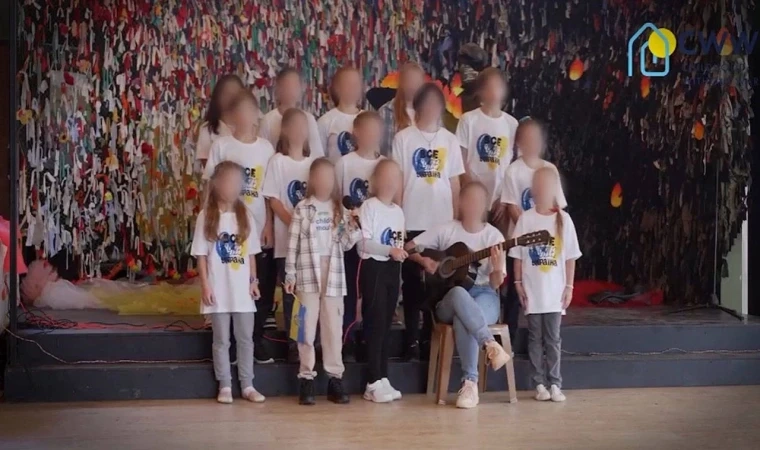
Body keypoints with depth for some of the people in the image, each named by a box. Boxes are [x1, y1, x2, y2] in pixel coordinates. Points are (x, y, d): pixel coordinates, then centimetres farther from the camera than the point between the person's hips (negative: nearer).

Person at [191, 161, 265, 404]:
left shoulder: (245, 216, 5)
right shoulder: (206, 217, -5)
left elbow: (251, 253, 9)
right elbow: (201, 255, -5)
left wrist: (254, 280, 4)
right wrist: (205, 285, -9)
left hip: (242, 290, 3)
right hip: (218, 290, -3)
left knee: (245, 338, 8)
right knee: (221, 340, 6)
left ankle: (247, 385, 17)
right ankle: (224, 386, 15)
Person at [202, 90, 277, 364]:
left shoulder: (266, 147, 4)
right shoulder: (221, 146, -3)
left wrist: (269, 225, 0)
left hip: (260, 231, 2)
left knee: (263, 290, 6)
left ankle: (256, 340, 20)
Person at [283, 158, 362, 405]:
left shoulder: (339, 209, 9)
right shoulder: (302, 208, 0)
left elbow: (345, 244, 7)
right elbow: (293, 243, -1)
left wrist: (354, 227, -12)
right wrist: (290, 275, -5)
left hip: (333, 274, 3)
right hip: (308, 273, -3)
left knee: (334, 327, 5)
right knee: (307, 326, -1)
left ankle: (335, 379, 9)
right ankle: (306, 379, 5)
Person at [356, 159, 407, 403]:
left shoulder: (398, 211, 13)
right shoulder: (369, 206, -8)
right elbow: (363, 242, -16)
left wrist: (401, 251, 1)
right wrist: (390, 250, -23)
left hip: (393, 269, 7)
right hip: (374, 267, -7)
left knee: (386, 323, 10)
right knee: (375, 323, -7)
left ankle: (382, 378, 16)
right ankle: (373, 382, -3)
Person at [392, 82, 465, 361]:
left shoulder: (450, 140, 7)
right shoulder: (403, 138, -1)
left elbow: (455, 184, 9)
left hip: (442, 223, 2)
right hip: (412, 223, -2)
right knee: (412, 282, 4)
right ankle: (412, 341, 10)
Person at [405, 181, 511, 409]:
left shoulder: (494, 236, 2)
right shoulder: (446, 230, 4)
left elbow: (495, 284, -2)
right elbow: (408, 247, 8)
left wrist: (497, 268, -24)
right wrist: (424, 261, -11)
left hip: (484, 295, 0)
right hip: (450, 300, 1)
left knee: (462, 319, -37)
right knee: (459, 293, -39)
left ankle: (470, 382, -33)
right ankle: (490, 344, -42)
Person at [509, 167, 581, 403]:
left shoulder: (563, 219, 0)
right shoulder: (525, 218, -2)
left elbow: (570, 257, 2)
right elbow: (517, 255, 1)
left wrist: (569, 286, 0)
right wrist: (518, 283, -3)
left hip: (555, 291, 0)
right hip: (532, 291, 0)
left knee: (553, 339, 5)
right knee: (535, 338, 6)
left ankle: (555, 384, 11)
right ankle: (539, 384, 12)